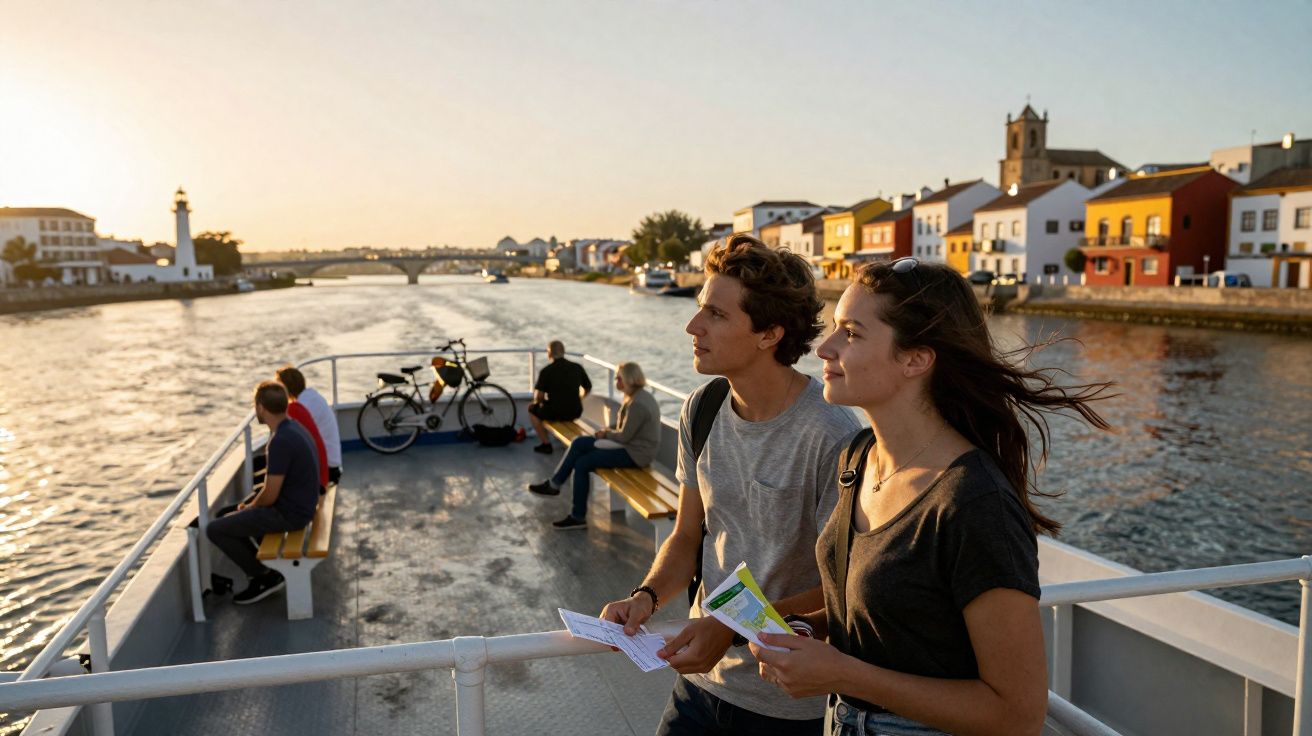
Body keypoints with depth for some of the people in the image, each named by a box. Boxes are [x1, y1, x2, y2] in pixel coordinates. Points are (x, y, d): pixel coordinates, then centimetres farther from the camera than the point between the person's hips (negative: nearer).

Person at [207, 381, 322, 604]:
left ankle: (265, 578, 8)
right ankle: (266, 567, 24)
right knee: (227, 516, 26)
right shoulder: (293, 428, 4)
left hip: (288, 513, -10)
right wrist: (249, 505, 14)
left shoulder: (281, 441, -27)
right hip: (298, 504, 10)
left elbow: (270, 495, -22)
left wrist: (249, 507, -1)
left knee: (214, 530, 0)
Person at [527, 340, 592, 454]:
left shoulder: (546, 371, -12)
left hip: (554, 413, -4)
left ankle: (546, 444, 20)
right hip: (575, 412, 4)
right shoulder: (577, 367, 1)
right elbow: (588, 389, 11)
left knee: (532, 409, 24)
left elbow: (539, 396, -16)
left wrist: (537, 401, 6)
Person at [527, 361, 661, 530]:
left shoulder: (638, 404, -24)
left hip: (635, 453, -10)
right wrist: (609, 429, 1)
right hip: (632, 443, 10)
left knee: (582, 463, -10)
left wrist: (606, 434, -4)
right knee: (579, 443, 4)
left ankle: (578, 517, 2)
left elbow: (624, 436, -22)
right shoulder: (636, 396, 8)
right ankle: (553, 484, 12)